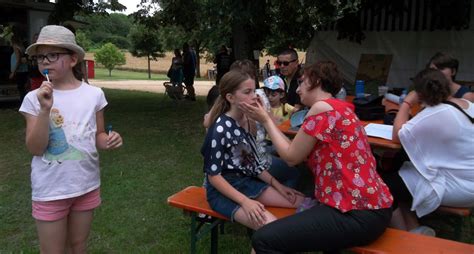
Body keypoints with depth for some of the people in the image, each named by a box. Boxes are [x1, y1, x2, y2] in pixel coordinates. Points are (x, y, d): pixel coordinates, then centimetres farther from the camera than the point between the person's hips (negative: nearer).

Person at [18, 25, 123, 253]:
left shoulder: (93, 94, -4)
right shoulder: (34, 98, -9)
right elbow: (35, 149, -13)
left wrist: (108, 141, -17)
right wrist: (45, 110, -25)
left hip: (87, 184, 2)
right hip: (50, 189, -2)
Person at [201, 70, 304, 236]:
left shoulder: (247, 121, 4)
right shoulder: (220, 129, -19)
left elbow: (254, 163, 10)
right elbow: (214, 176, -17)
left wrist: (278, 185, 3)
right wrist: (245, 202, -23)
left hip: (247, 183, 8)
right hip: (223, 190, -8)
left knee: (303, 202, 1)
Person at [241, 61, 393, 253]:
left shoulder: (323, 107, -14)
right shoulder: (338, 108, 15)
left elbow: (291, 157, -8)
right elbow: (297, 152, 12)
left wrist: (265, 120, 2)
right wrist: (267, 118, 15)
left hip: (358, 214, -11)